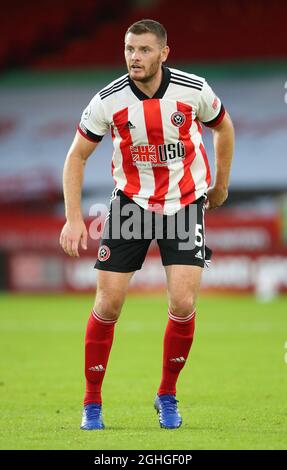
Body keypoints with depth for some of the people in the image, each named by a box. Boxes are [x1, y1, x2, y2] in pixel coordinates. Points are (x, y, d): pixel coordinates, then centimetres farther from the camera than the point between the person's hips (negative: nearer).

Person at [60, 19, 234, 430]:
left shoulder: (194, 90, -14)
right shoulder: (109, 100, -15)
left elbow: (223, 126, 8)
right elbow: (77, 156, -4)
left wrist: (221, 185, 16)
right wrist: (74, 219, -12)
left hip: (185, 203, 0)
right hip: (130, 202, 0)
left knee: (183, 304, -12)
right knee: (108, 304, -5)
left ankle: (167, 396, 10)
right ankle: (92, 403, 12)